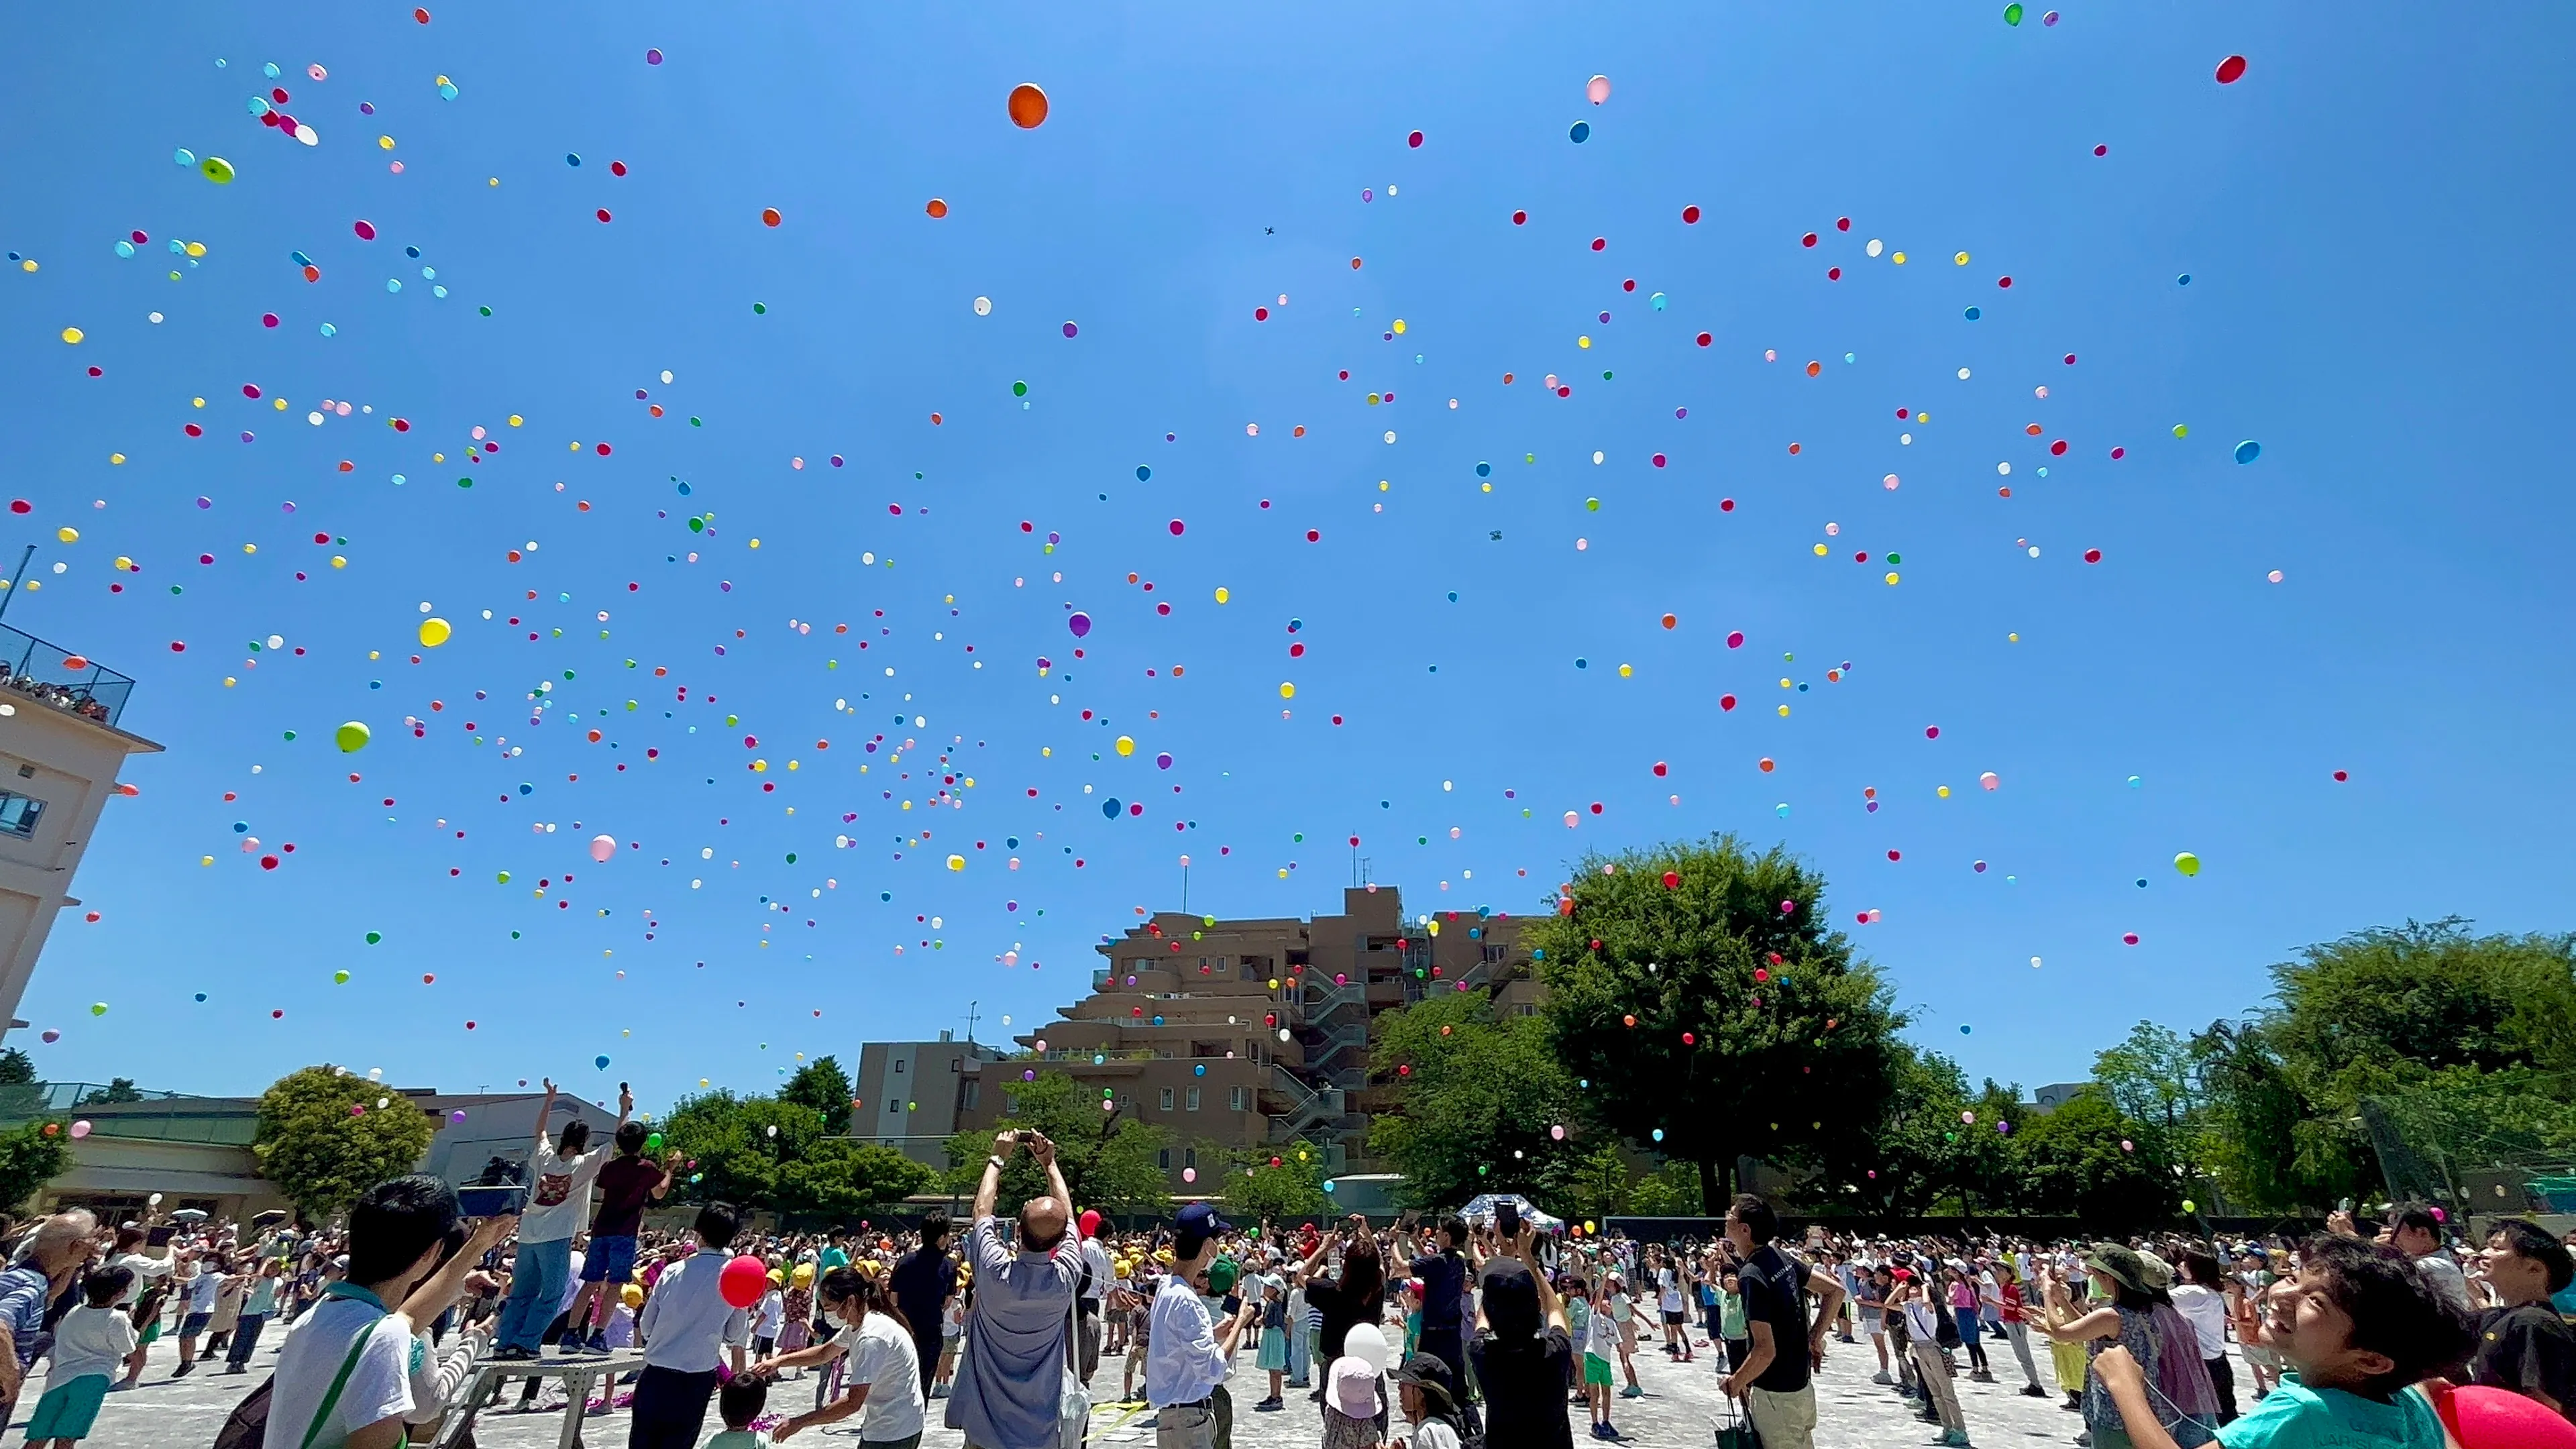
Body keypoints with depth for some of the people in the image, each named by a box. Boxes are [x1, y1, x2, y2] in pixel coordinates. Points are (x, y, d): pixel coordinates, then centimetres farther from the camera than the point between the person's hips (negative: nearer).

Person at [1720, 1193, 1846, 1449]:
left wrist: (1735, 1383, -12)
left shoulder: (1751, 1275, -25)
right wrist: (1815, 1339, 9)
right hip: (1801, 1386, 8)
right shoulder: (1781, 1258, 0)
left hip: (1775, 1395, -8)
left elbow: (1766, 1350, -28)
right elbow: (1835, 1291, 8)